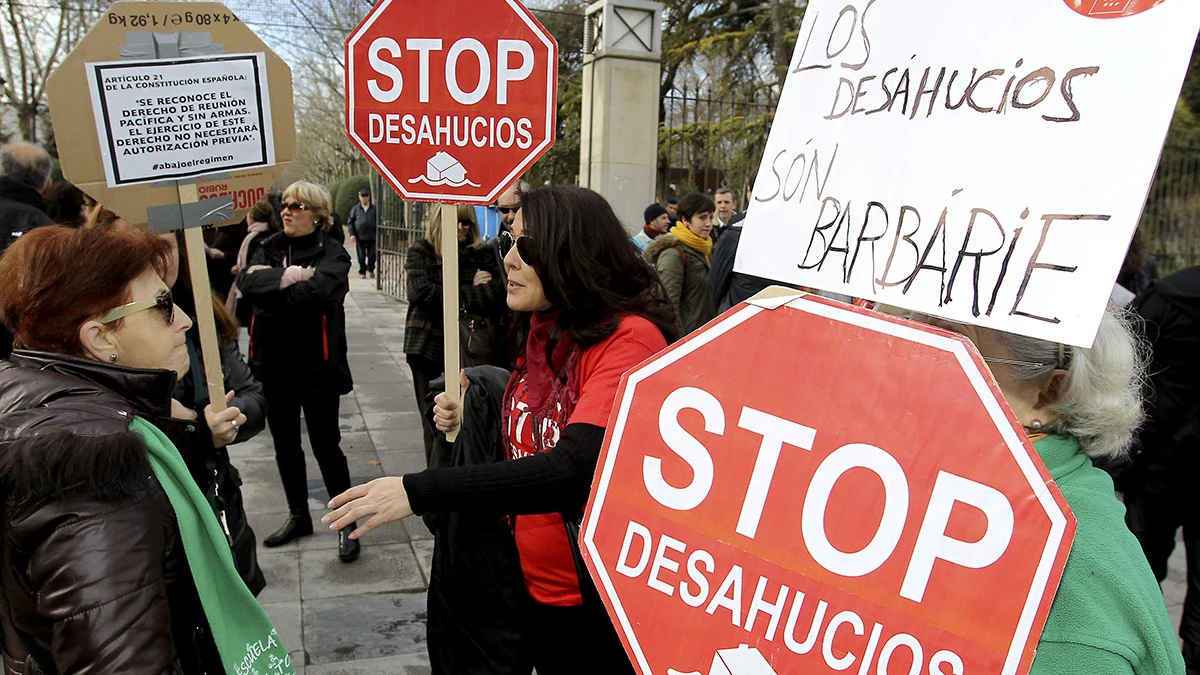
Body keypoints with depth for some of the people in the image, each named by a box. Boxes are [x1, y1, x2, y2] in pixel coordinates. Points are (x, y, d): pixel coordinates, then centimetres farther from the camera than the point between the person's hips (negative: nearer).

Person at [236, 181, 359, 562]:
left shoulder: (332, 253, -8)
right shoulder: (270, 248, 7)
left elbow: (321, 290, -27)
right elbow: (247, 282, -10)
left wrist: (271, 281, -15)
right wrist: (290, 276, -22)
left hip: (317, 364, -6)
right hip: (275, 364, 6)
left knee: (325, 445, 1)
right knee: (285, 445, 17)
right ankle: (298, 516, 36)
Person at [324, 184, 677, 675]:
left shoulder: (629, 338, -22)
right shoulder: (543, 335, 3)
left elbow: (576, 468, -33)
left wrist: (419, 491, -32)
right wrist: (470, 422, -5)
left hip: (603, 604, -7)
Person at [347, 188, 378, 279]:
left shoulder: (374, 209, 5)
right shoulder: (355, 209, 5)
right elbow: (350, 222, 7)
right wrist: (352, 234, -3)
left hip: (372, 237, 0)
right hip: (360, 237, 0)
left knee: (372, 255, 3)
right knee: (361, 257, 2)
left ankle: (371, 270, 25)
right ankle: (362, 272, 14)